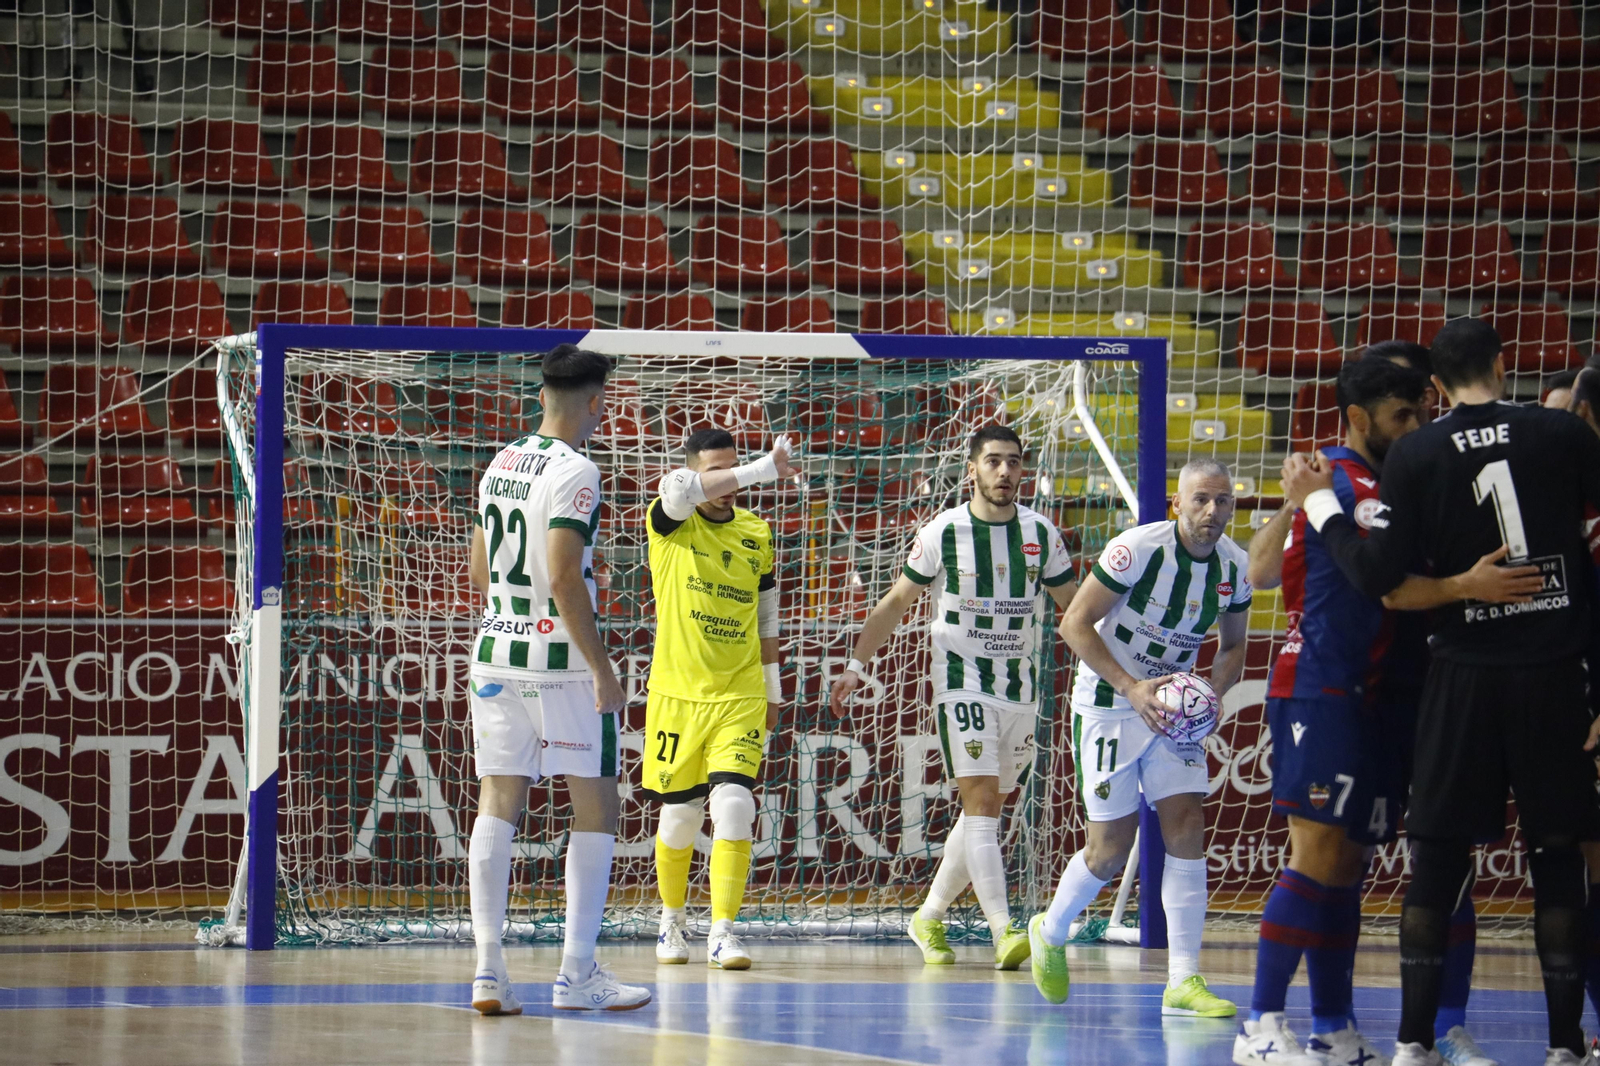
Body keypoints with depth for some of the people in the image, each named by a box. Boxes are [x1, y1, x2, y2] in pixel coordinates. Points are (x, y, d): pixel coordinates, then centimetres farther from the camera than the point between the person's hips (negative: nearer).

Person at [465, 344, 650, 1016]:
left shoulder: (499, 465, 11)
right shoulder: (575, 473, -13)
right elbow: (565, 579, -20)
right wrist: (602, 669, -15)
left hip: (496, 651, 7)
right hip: (561, 659, -7)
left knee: (497, 808, 4)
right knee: (596, 808, 3)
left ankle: (488, 970, -2)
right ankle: (577, 973, 1)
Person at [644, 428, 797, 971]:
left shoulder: (757, 533, 7)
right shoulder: (672, 523, -4)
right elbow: (679, 488, -30)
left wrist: (773, 690, 20)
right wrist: (766, 469, -33)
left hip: (740, 697, 1)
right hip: (677, 694, -1)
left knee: (733, 805, -13)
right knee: (679, 814, 7)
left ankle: (722, 933, -11)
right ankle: (672, 921, 29)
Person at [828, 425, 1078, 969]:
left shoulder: (1040, 532, 2)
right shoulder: (944, 532, -6)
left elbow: (1074, 606, 11)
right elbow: (897, 602, 4)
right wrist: (855, 665, -1)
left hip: (1021, 690, 4)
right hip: (961, 684, -4)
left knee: (983, 814, 10)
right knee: (982, 806, -16)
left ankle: (930, 918, 25)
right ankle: (1003, 931, -24)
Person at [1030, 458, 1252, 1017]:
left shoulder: (1234, 566, -3)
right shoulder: (1139, 548, -21)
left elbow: (1233, 644, 14)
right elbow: (1075, 624, -17)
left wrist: (1214, 695, -7)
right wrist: (1132, 688, -23)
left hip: (1173, 705, 5)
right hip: (1108, 702, -5)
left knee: (1187, 827, -8)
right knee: (1111, 847, -2)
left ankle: (1183, 981, -7)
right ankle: (1050, 933, 27)